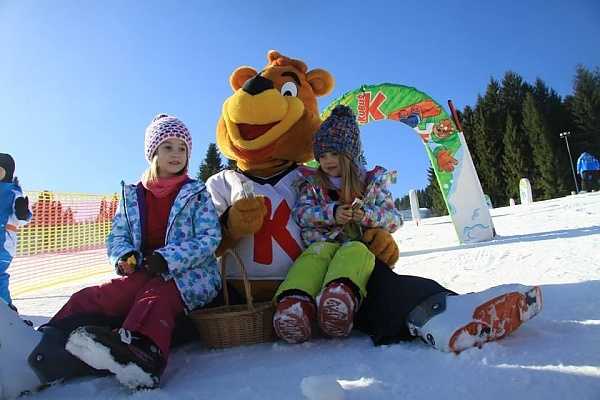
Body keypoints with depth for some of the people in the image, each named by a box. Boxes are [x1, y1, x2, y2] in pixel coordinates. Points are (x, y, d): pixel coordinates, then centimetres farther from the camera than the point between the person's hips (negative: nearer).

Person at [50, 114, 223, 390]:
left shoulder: (197, 193, 5)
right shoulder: (132, 195, 17)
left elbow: (210, 237, -5)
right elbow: (116, 236, 15)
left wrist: (168, 259, -19)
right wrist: (124, 256, -10)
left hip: (189, 274, -5)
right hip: (143, 272, 5)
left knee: (155, 296, -36)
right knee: (89, 298, -18)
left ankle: (143, 351, -60)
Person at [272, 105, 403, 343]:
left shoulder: (373, 182, 11)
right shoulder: (312, 184, 15)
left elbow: (395, 219, 5)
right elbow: (300, 213, 0)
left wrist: (367, 216, -15)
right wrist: (331, 214, -17)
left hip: (359, 244, 0)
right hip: (323, 242, 1)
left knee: (355, 252, -35)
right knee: (317, 252, -34)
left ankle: (343, 293, -64)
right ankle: (296, 302, -58)